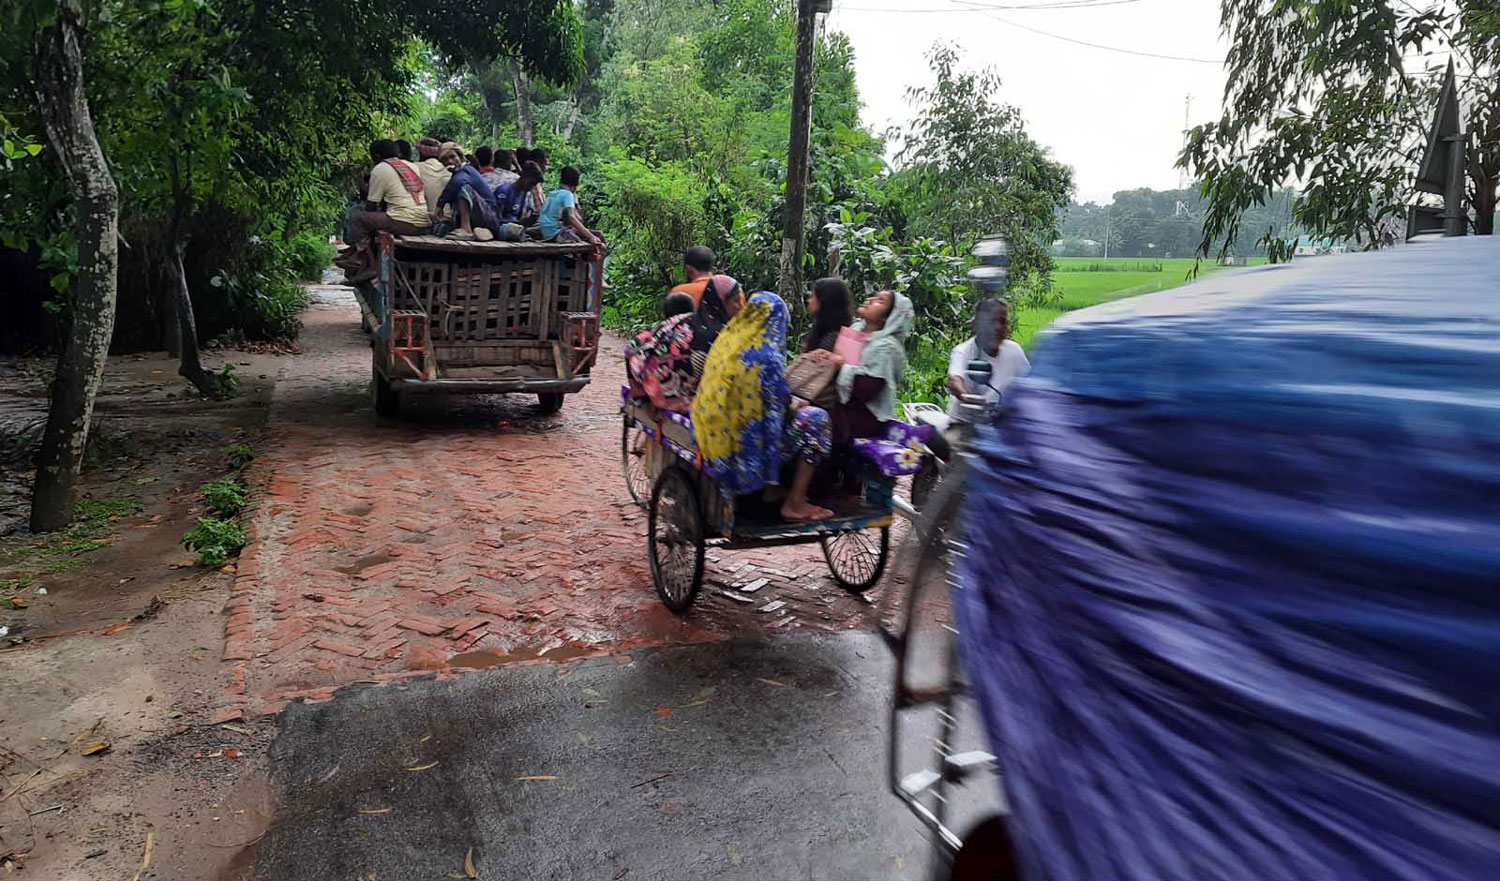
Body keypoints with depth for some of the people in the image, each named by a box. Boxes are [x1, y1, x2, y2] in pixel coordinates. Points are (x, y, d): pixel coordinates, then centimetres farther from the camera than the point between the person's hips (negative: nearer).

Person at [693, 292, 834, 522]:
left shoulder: (725, 342, 6)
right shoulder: (767, 355, -17)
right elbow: (780, 408, -11)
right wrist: (796, 407, 12)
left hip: (715, 440, 8)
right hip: (746, 446, -8)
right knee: (815, 419, 5)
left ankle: (772, 490, 28)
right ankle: (795, 504, 8)